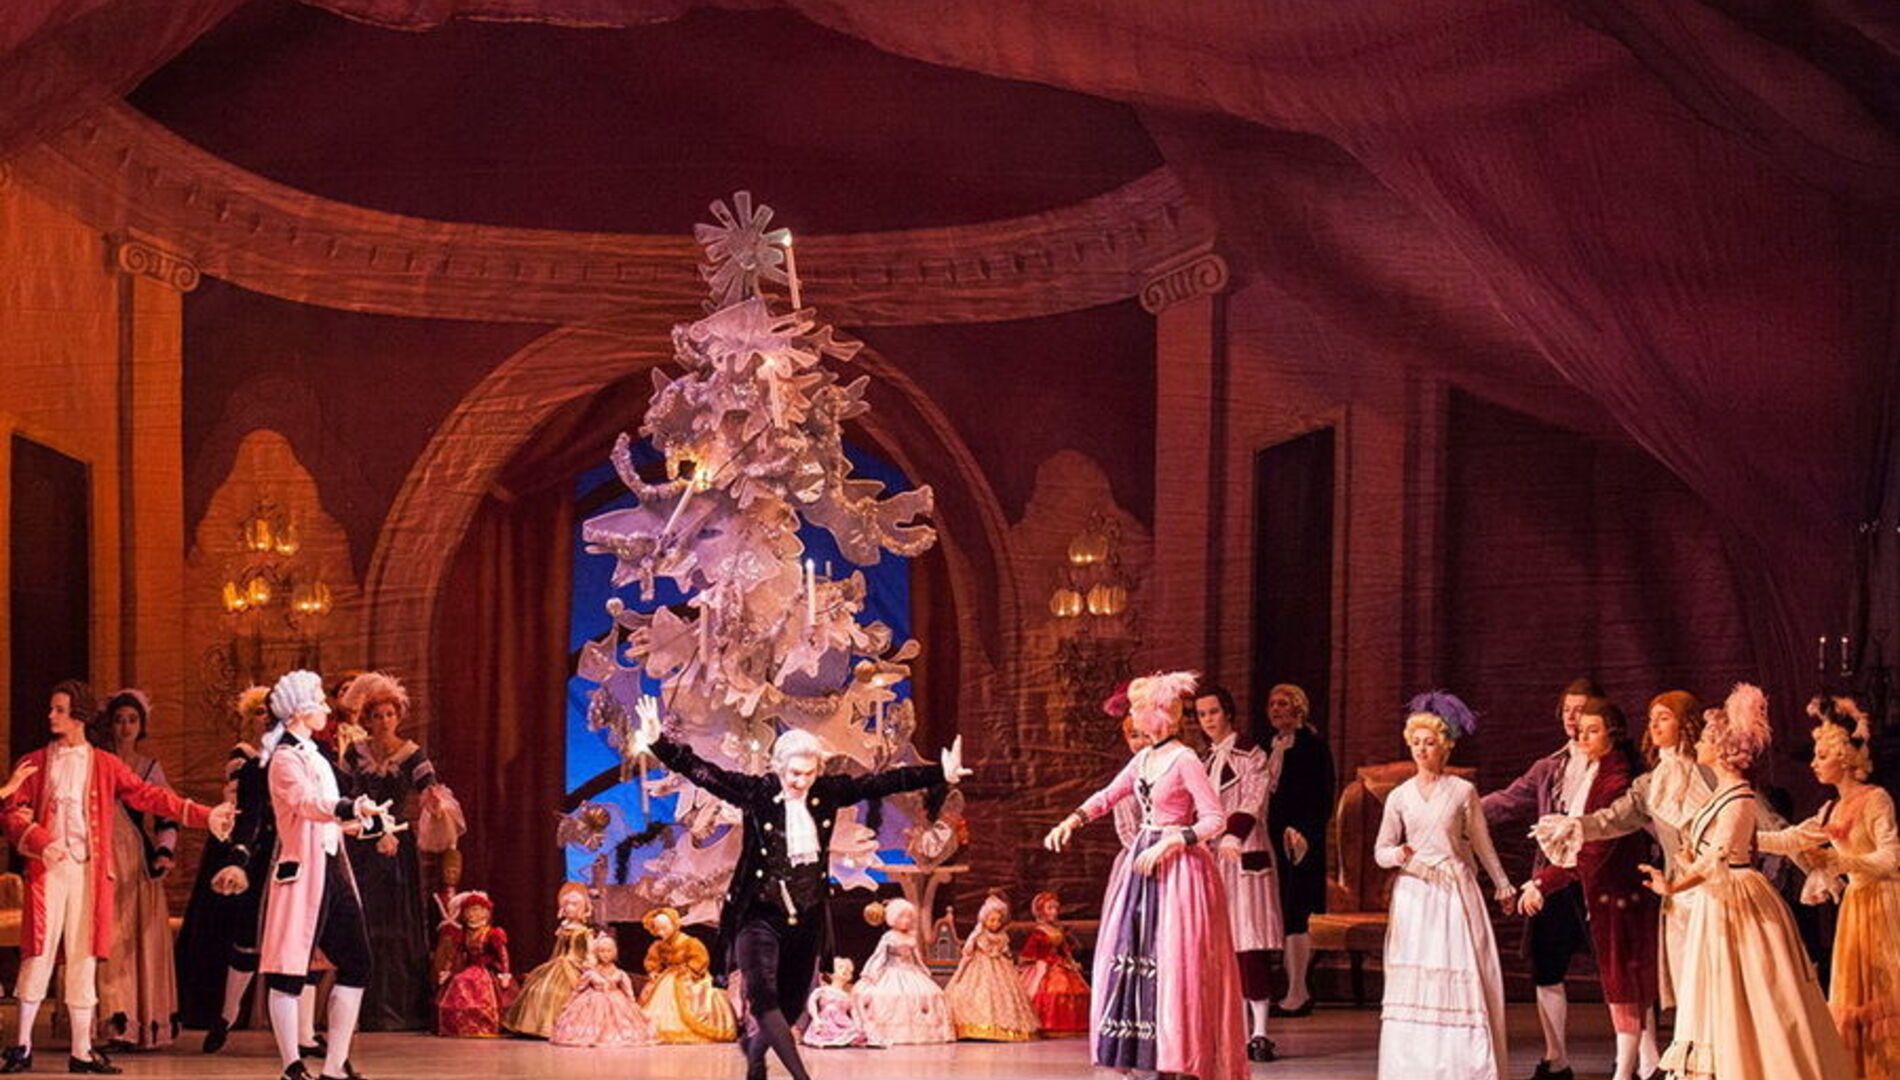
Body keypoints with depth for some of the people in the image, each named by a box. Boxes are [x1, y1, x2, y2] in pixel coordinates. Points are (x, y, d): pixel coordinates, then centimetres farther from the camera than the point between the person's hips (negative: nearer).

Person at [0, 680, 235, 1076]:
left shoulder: (103, 765, 9)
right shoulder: (36, 764, 7)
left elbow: (147, 795, 4)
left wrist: (202, 815, -4)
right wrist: (42, 842, -14)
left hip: (89, 870, 1)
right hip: (48, 869, -1)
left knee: (84, 955, 2)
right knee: (38, 951, -5)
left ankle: (82, 1050, 5)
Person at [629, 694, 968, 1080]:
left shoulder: (829, 792, 3)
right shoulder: (754, 792, -7)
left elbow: (883, 782, 8)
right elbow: (701, 771, -13)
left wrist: (941, 774, 7)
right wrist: (658, 742, -26)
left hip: (807, 917, 4)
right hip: (760, 914, -4)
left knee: (790, 1007, 12)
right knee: (764, 997, -22)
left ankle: (754, 1049, 41)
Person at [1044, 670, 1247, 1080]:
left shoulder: (1185, 761, -13)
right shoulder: (1144, 759, 10)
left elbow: (1216, 819, -16)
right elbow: (1109, 795, 22)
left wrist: (1170, 844, -21)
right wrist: (1071, 822, 8)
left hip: (1178, 868, -8)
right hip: (1144, 863, 8)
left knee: (1174, 962, -7)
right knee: (1131, 953, 6)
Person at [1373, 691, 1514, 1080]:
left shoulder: (1463, 791, 2)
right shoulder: (1399, 796, 6)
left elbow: (1482, 843, 12)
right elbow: (1381, 851, 7)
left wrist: (1502, 885, 18)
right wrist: (1398, 854, -15)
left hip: (1454, 889, -1)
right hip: (1413, 892, 2)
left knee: (1462, 971, -7)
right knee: (1413, 973, -3)